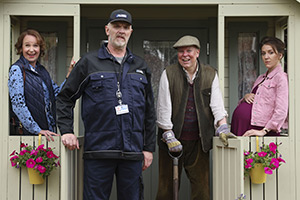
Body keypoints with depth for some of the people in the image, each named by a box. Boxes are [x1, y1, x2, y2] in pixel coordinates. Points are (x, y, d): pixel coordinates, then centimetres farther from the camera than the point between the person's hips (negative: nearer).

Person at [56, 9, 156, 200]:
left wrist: (149, 148, 9)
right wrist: (67, 131, -3)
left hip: (132, 151, 3)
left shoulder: (140, 66, 15)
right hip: (98, 149, -2)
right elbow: (65, 98, 9)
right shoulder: (89, 62, 6)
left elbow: (150, 112, 15)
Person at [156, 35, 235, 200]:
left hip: (199, 140, 2)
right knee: (167, 186, 5)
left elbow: (216, 104, 3)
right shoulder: (168, 74, -1)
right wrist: (169, 136, -9)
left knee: (201, 185, 5)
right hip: (174, 139, -1)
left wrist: (223, 127, -12)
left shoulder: (210, 74, 6)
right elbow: (163, 108, -4)